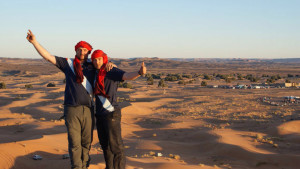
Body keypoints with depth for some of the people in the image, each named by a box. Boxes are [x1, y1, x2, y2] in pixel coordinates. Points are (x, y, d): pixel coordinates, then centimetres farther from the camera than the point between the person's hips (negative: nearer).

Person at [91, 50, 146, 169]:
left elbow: (127, 76, -26)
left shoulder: (112, 72, -7)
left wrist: (140, 72, -44)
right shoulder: (95, 74, 14)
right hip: (100, 115, 7)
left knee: (115, 144, -7)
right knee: (105, 145, 16)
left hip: (111, 114, -7)